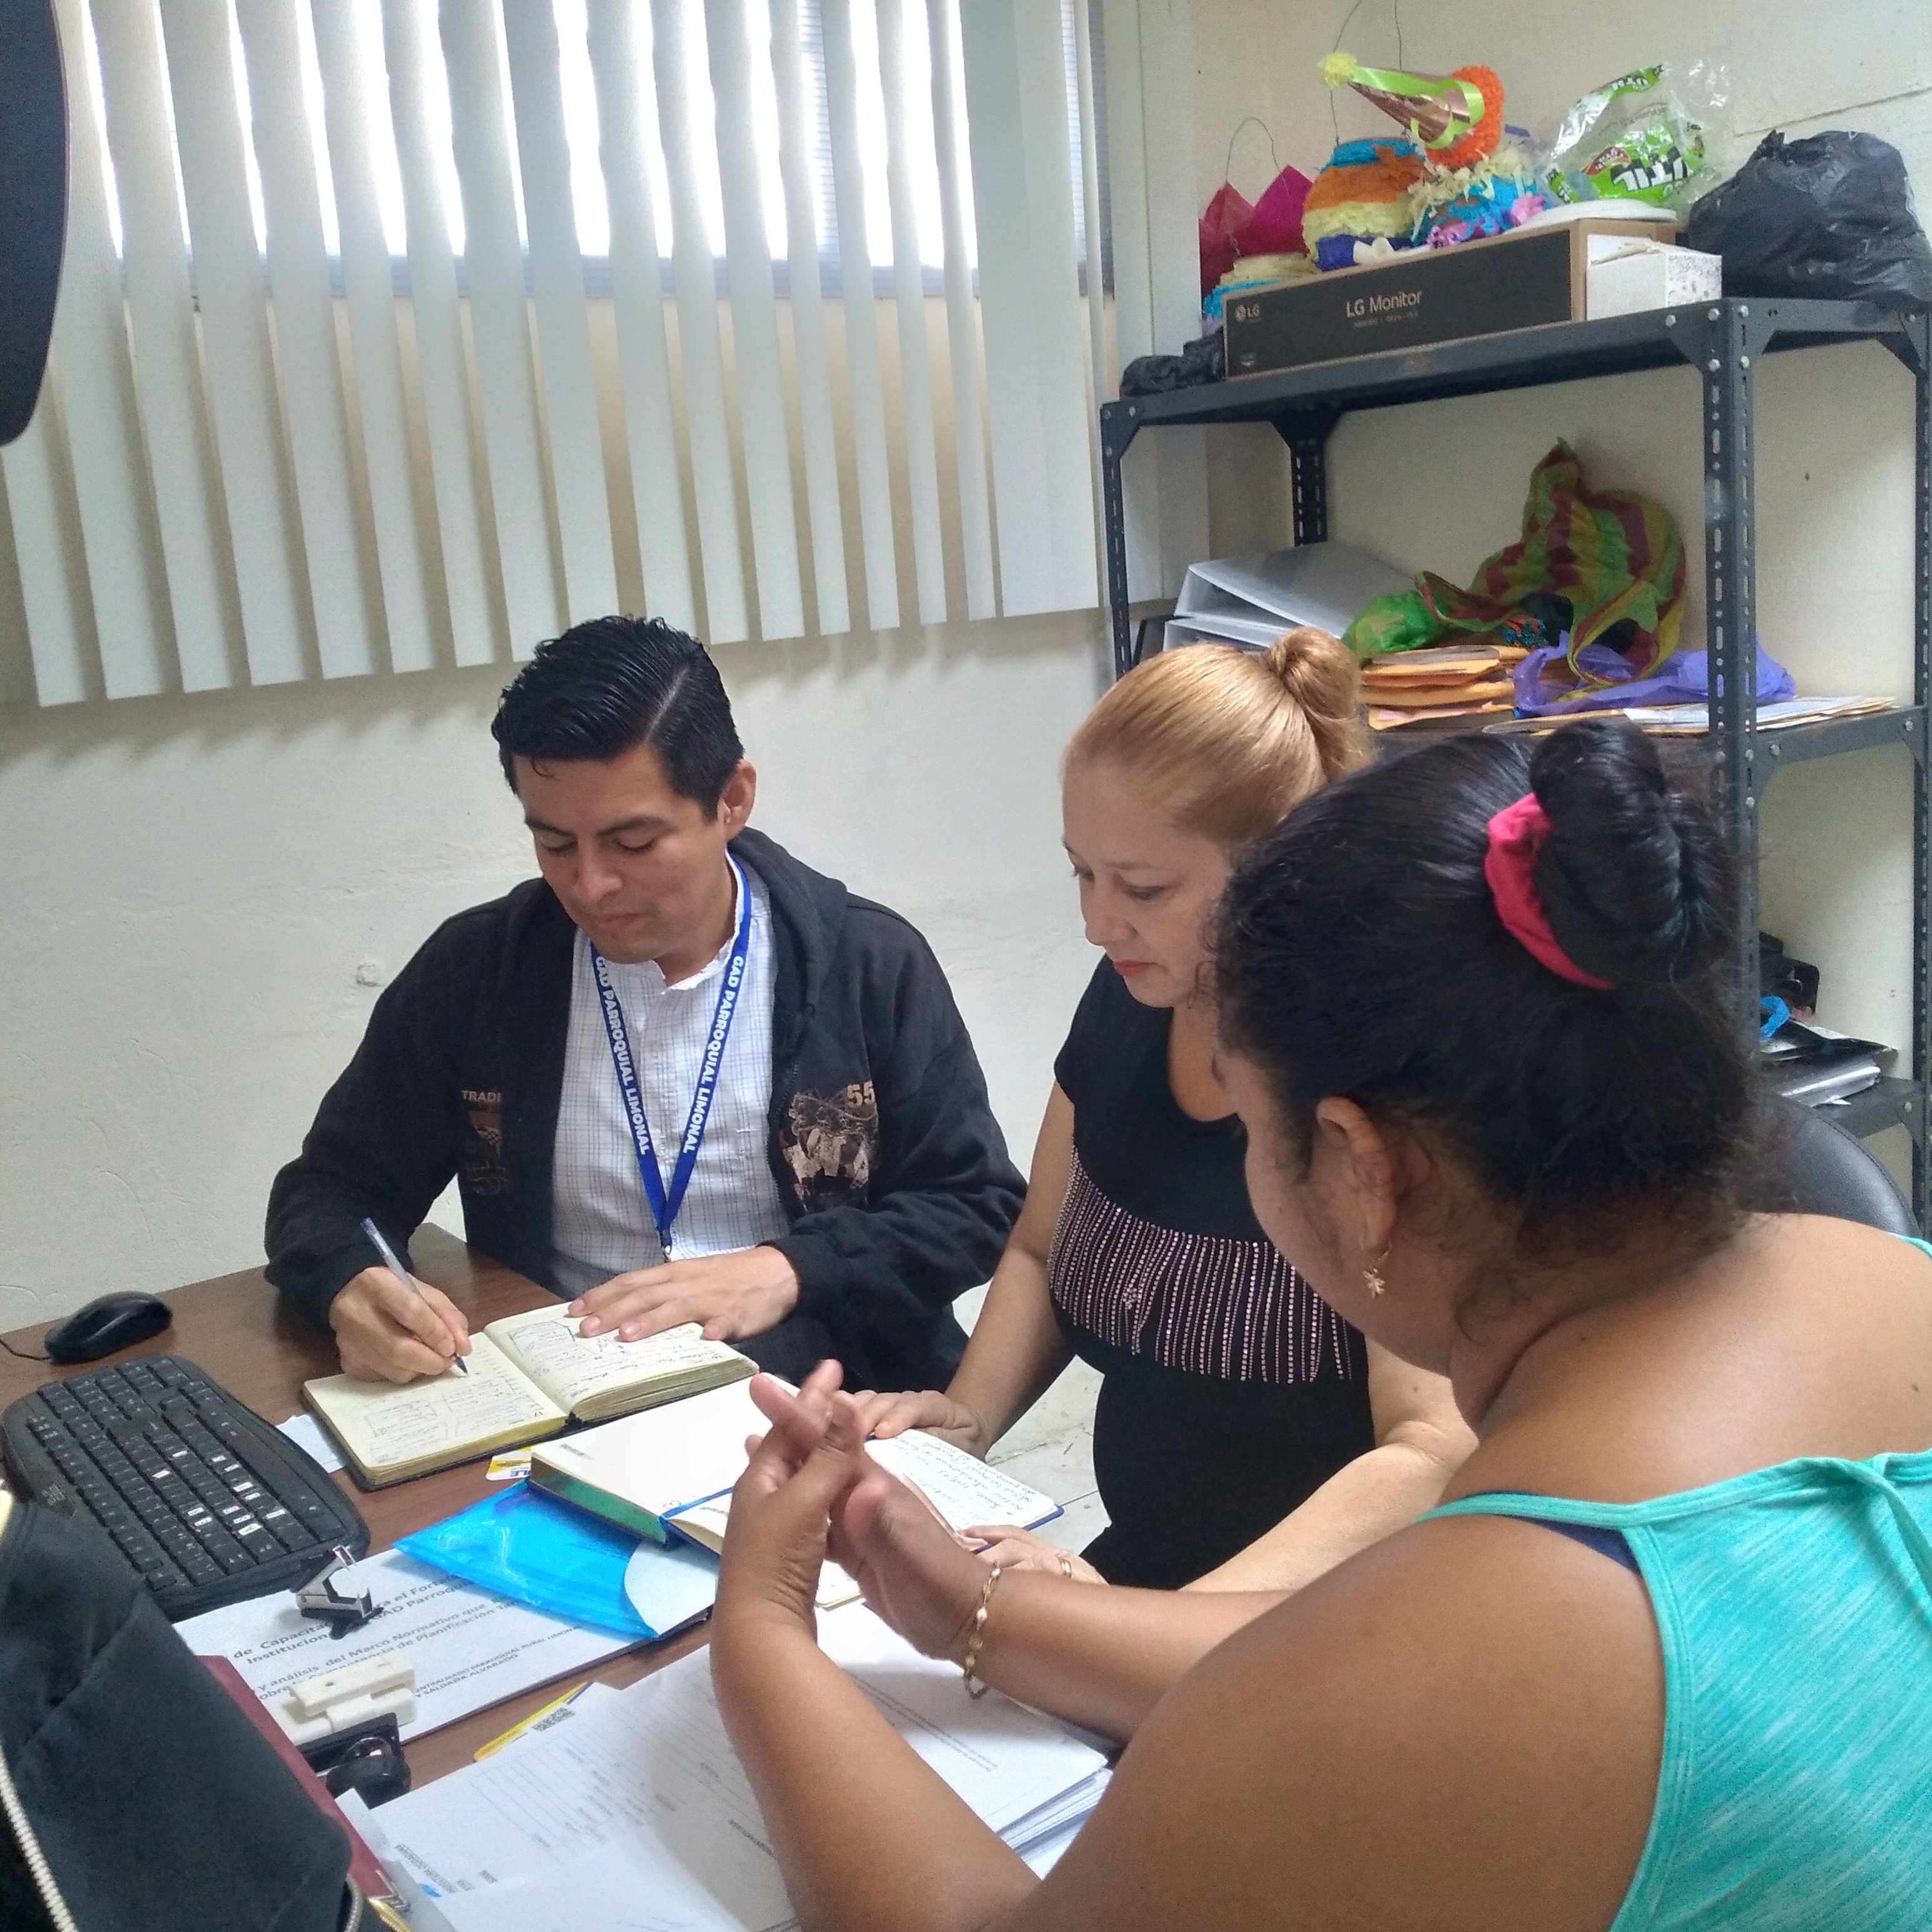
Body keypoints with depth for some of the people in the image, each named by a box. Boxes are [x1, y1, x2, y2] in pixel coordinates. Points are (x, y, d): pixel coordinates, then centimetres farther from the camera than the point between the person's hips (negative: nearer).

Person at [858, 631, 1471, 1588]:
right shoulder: (1126, 1004, 0)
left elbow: (1436, 1452, -22)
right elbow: (1040, 1251, 15)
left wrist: (1157, 1633, -32)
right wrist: (965, 1416, -3)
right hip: (1139, 1563, 6)